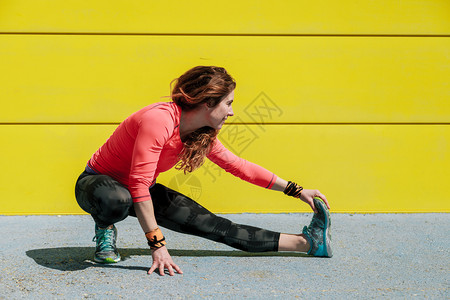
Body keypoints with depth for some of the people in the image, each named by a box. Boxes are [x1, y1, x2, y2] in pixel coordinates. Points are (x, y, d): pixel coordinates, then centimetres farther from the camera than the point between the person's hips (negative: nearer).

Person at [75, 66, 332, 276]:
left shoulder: (204, 136, -5)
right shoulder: (160, 119, -33)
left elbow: (238, 165, 8)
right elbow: (138, 183, -35)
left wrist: (296, 190, 7)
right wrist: (157, 244, -34)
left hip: (143, 191, 7)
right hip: (98, 181, -6)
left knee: (212, 225, -4)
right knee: (114, 200, -45)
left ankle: (305, 242, -1)